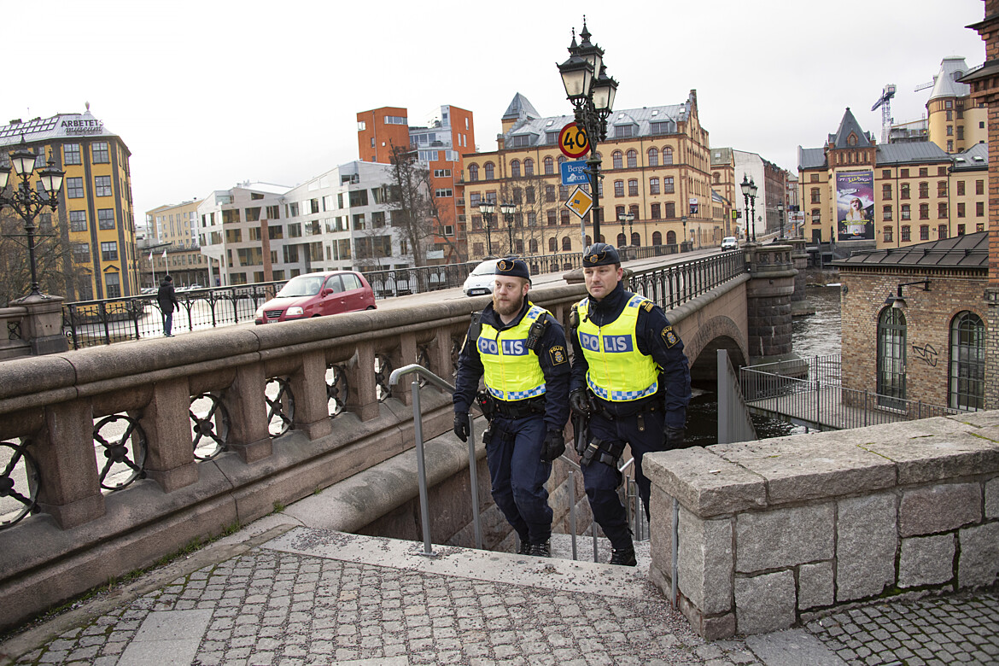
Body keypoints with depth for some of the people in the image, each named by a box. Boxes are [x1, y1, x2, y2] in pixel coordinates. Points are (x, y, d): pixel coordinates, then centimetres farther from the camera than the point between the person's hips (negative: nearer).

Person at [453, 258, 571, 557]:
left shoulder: (543, 326, -15)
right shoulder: (480, 324, 2)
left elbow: (558, 380, -14)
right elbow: (468, 368, 14)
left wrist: (555, 430, -18)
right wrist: (461, 409, 6)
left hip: (534, 417, -6)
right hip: (499, 418, 6)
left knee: (525, 489, -12)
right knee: (501, 491, 10)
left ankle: (540, 542, 17)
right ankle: (527, 540, 34)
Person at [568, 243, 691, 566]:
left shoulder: (644, 314, -19)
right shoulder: (579, 315, -2)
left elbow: (676, 367, -13)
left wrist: (675, 421, -15)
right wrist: (576, 389, 0)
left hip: (645, 416, -4)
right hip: (602, 415, 4)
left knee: (654, 494, 6)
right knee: (596, 487, -4)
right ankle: (622, 551, 19)